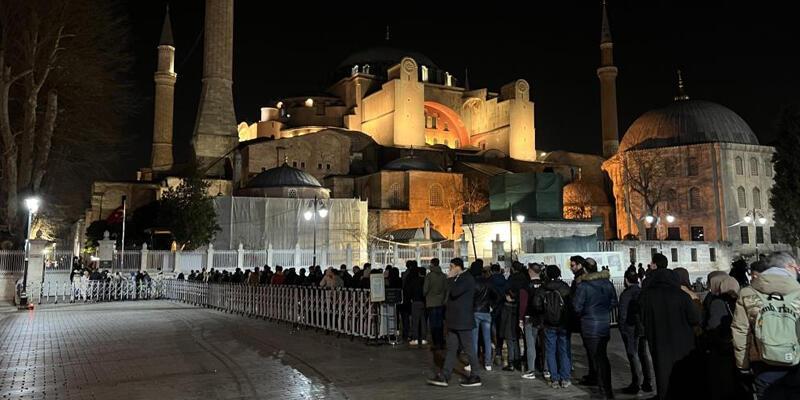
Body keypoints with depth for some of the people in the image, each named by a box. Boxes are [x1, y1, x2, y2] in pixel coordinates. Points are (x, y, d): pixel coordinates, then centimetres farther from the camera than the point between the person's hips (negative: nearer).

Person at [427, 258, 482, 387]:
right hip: (454, 321, 9)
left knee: (468, 349, 1)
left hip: (463, 321, -9)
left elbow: (454, 292, -27)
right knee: (451, 349, 8)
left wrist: (450, 278, -15)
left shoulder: (467, 278, -14)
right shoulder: (457, 279, 15)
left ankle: (475, 377, 11)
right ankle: (443, 377, 10)